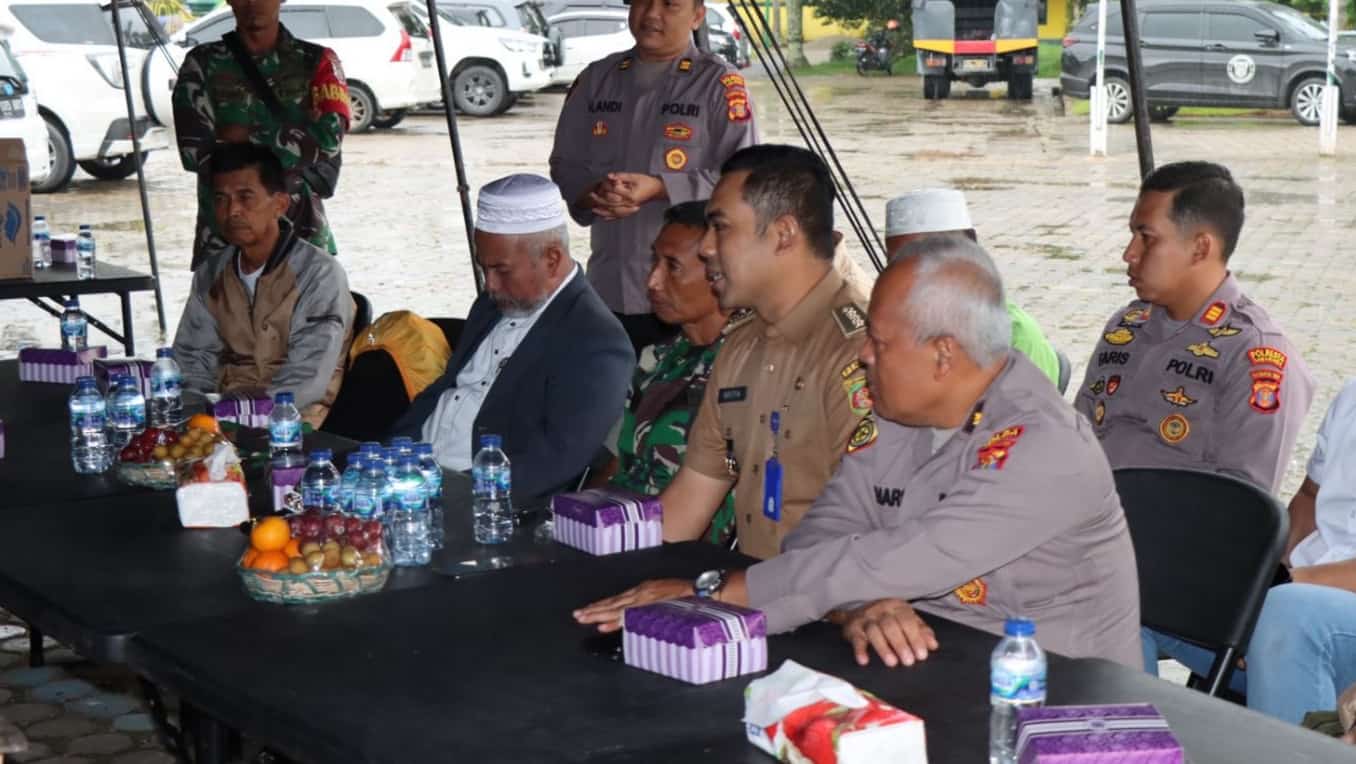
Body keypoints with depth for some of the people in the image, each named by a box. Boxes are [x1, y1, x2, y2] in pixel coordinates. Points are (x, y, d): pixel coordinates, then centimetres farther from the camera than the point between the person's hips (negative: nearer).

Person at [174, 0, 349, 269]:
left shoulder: (316, 62, 8)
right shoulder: (203, 64, 7)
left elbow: (328, 139, -6)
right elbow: (195, 151, -6)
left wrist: (248, 139, -8)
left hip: (303, 236, 0)